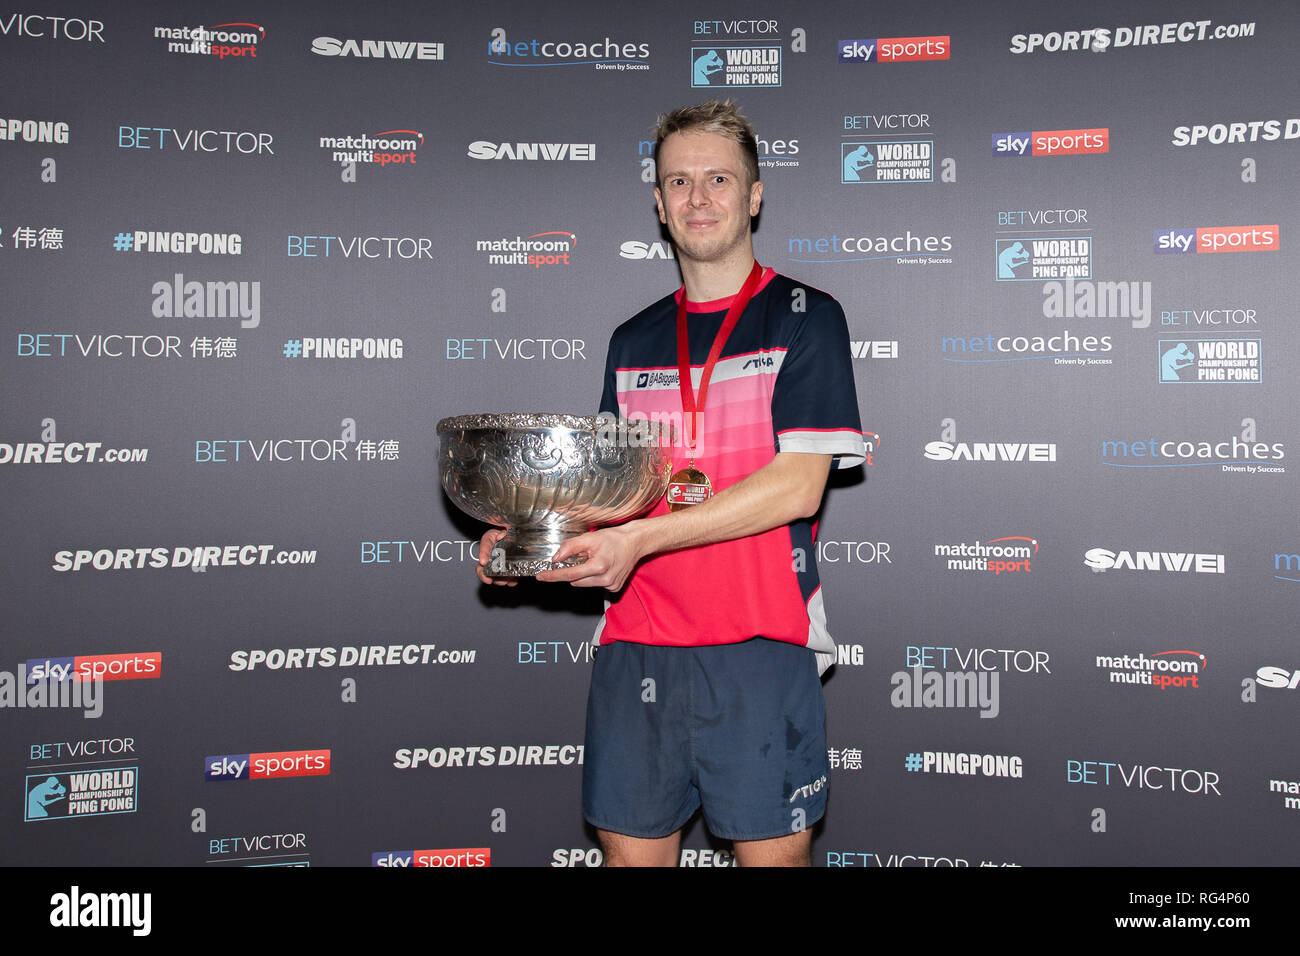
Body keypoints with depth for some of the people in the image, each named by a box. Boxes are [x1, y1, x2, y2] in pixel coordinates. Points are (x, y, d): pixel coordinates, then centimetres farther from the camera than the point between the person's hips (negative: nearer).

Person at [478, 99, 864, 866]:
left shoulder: (804, 316, -1)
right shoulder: (634, 341, 15)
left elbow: (797, 485, -11)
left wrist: (639, 538, -18)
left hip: (759, 638, -4)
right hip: (637, 641, 4)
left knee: (774, 852, 3)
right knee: (632, 848, 10)